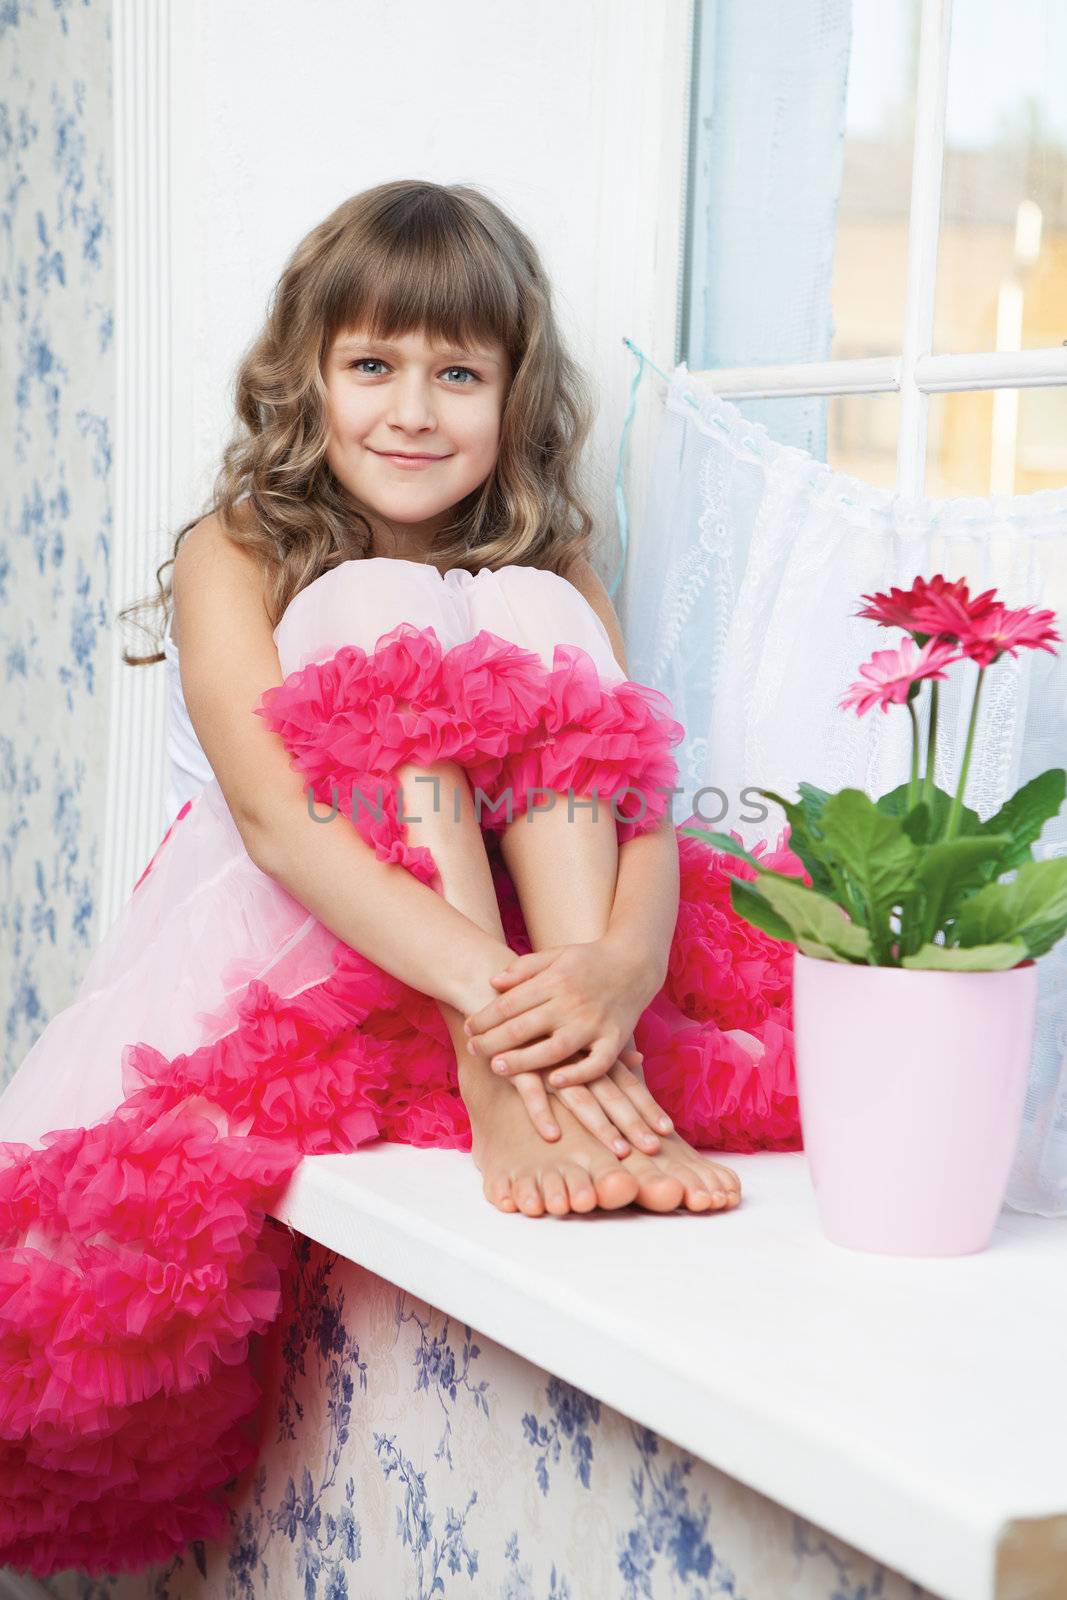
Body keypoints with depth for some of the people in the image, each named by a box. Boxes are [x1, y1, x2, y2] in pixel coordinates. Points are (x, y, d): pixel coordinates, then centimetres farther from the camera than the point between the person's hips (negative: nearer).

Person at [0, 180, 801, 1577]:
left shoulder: (550, 579, 4)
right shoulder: (236, 559, -6)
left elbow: (646, 815, -14)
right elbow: (278, 819, -25)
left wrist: (615, 969, -40)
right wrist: (485, 983, -43)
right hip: (287, 946, -2)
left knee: (528, 619, -18)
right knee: (377, 617, -22)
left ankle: (608, 1073, -36)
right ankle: (492, 1088, -37)